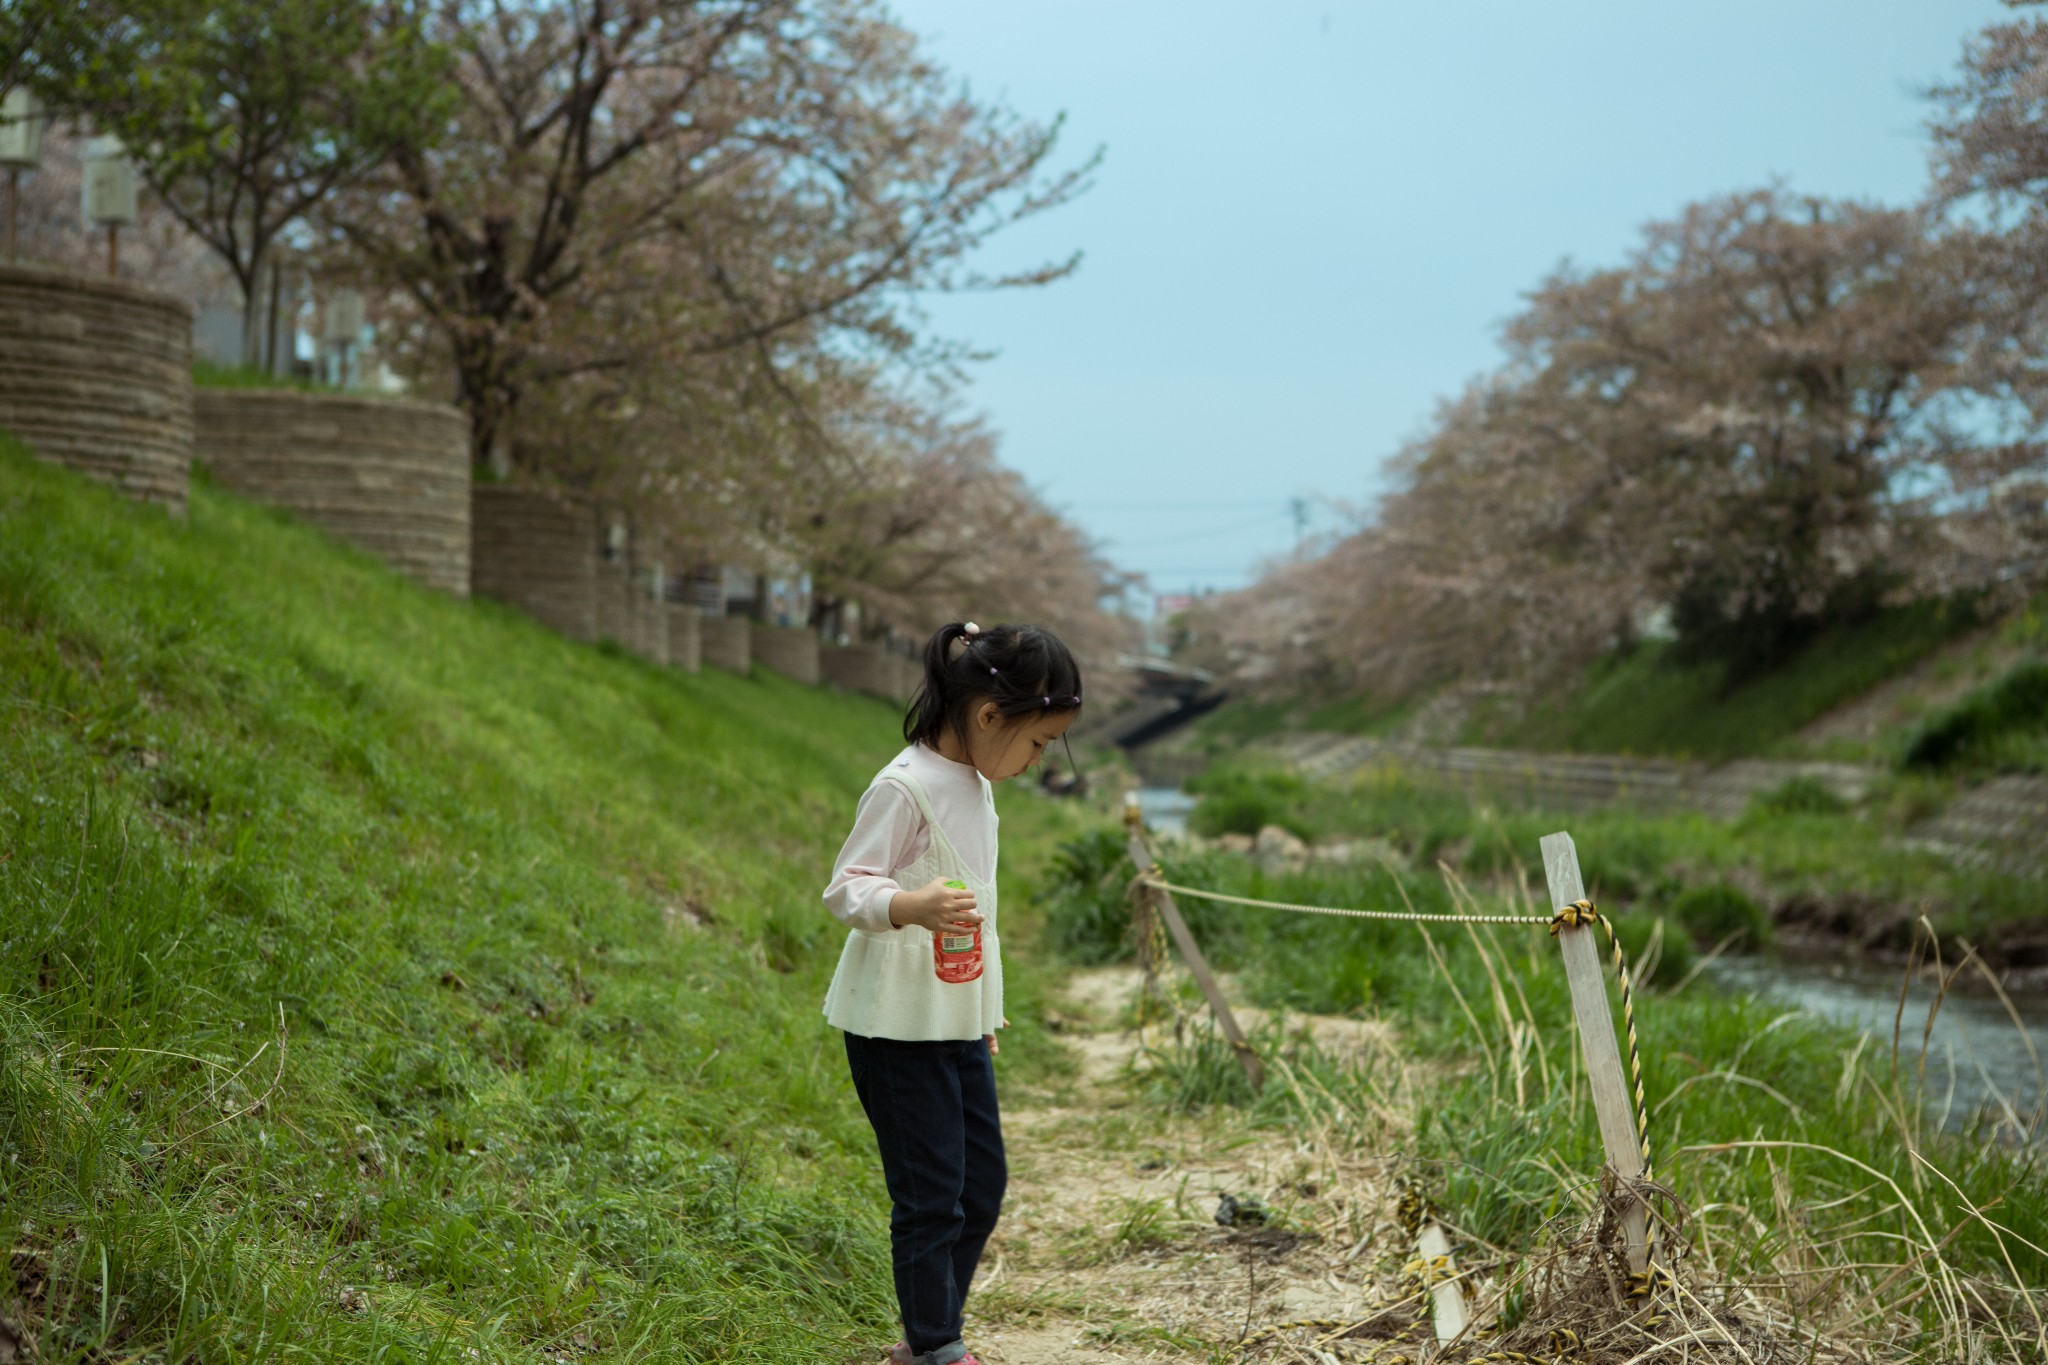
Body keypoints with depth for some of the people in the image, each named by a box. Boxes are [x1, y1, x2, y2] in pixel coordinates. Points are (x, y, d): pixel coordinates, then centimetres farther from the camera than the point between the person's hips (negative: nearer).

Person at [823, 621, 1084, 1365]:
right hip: (898, 1027, -9)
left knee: (981, 1185, 14)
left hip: (959, 1022, 9)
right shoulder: (906, 788, -17)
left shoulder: (975, 786, 11)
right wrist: (911, 906, -40)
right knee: (931, 1193, -3)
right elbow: (847, 887, -20)